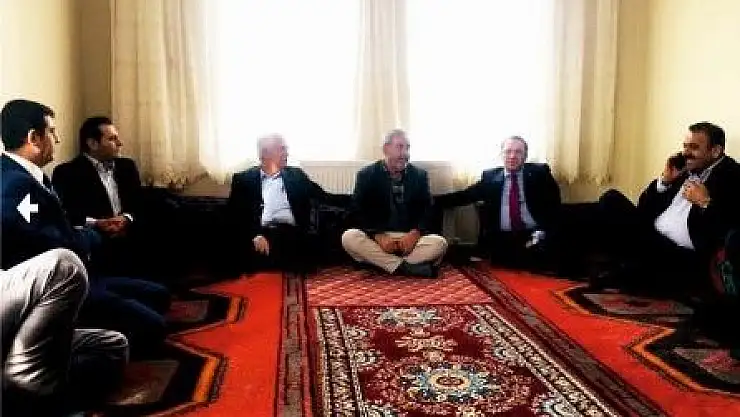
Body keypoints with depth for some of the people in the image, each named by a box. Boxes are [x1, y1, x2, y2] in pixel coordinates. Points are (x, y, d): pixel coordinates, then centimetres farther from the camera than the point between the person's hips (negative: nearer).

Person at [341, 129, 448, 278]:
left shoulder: (420, 175, 8)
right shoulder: (366, 175, 3)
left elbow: (428, 210, 4)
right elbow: (358, 212, -4)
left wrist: (415, 233, -17)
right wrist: (379, 236, -20)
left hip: (411, 237, 1)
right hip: (376, 237, -1)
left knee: (440, 243, -27)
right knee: (348, 237, -31)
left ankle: (380, 262, -27)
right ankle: (406, 267, -31)